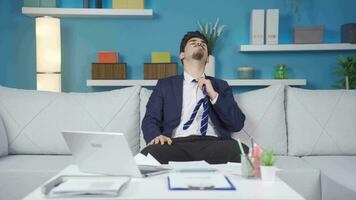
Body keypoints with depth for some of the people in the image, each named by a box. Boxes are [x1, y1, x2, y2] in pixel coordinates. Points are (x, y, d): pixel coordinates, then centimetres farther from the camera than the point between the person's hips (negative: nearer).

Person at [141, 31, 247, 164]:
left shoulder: (220, 86, 22)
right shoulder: (165, 85, 19)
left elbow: (237, 124, 11)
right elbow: (150, 119, 8)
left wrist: (214, 95, -1)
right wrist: (155, 136, -15)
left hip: (213, 144, 0)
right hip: (176, 144, 0)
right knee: (149, 154, -34)